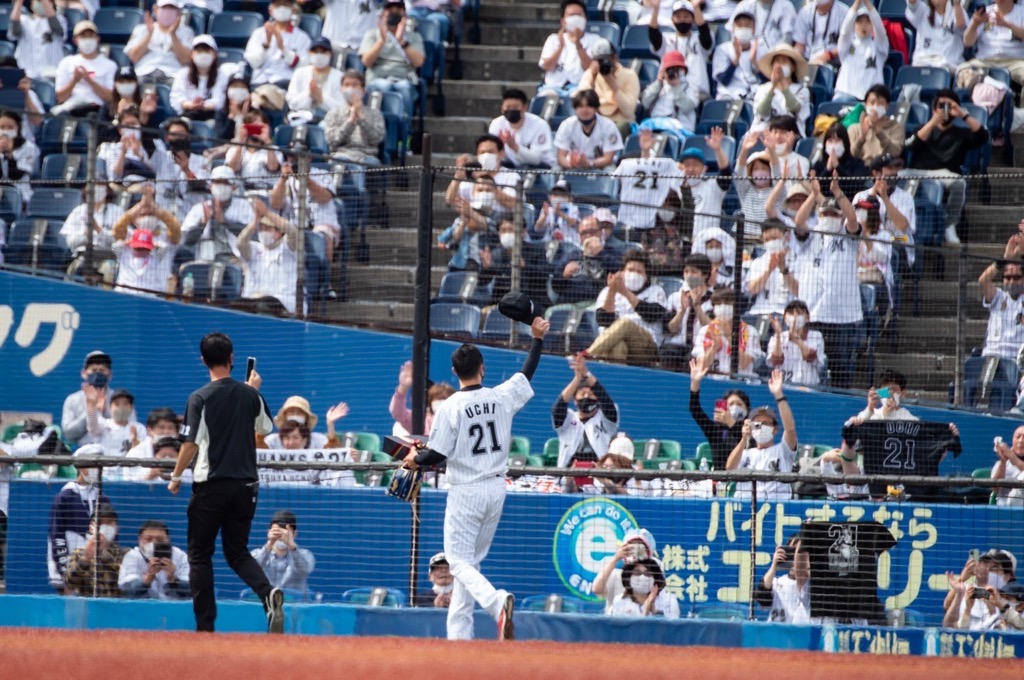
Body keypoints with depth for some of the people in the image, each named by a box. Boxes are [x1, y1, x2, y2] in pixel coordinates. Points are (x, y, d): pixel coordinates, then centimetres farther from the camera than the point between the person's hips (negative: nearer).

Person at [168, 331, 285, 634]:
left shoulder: (200, 398, -10)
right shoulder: (250, 395, 2)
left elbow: (191, 443, -13)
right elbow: (265, 428, 20)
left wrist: (176, 476, 0)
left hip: (211, 486, -4)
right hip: (245, 484, 4)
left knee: (200, 555, 7)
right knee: (237, 552, 14)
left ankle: (205, 626, 3)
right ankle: (268, 593, -15)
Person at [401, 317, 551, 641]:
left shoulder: (451, 407, -13)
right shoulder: (502, 397, 0)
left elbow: (437, 454, -13)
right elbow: (527, 374, 18)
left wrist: (415, 458, 8)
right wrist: (537, 338, 30)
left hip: (466, 492, -5)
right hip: (496, 490, 5)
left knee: (459, 559, -2)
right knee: (471, 559, 14)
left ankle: (496, 601, -30)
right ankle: (459, 633, 12)